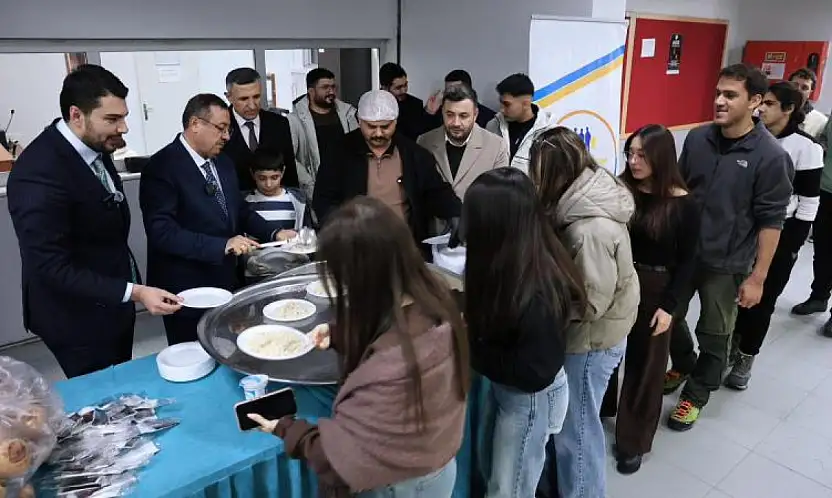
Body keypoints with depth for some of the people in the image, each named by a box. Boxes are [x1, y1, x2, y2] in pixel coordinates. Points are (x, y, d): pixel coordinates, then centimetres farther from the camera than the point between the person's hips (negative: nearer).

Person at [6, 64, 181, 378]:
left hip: (113, 304, 8)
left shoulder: (95, 146, -1)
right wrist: (134, 292, -32)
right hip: (78, 318, -8)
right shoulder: (39, 173, -28)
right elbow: (53, 267, -28)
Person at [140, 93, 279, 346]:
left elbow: (240, 209, 15)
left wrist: (273, 234, -2)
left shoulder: (222, 163, 8)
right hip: (186, 290, -7)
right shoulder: (162, 167, -16)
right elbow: (162, 232, -24)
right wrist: (222, 245, -30)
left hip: (226, 281, 7)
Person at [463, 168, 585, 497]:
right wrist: (470, 322, -14)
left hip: (528, 398, -8)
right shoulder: (524, 261, -11)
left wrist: (469, 344, -23)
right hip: (503, 387, 8)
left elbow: (536, 372, -27)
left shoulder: (534, 294, -35)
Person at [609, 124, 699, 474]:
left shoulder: (683, 204, -9)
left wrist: (669, 305, -9)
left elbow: (686, 261, -5)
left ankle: (633, 441, 28)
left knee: (644, 365, 11)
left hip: (655, 291, -2)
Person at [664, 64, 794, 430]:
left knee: (715, 335, 11)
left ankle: (695, 395, 32)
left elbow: (771, 222, -11)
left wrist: (757, 277, -11)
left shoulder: (771, 156, -14)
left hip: (727, 264, -4)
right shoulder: (697, 138, -2)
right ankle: (682, 367, 46)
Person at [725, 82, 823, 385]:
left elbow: (808, 203, -10)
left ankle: (746, 360, 23)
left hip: (780, 234, -3)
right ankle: (734, 344, 35)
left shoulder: (806, 148, -12)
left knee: (762, 299, 7)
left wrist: (792, 247, -10)